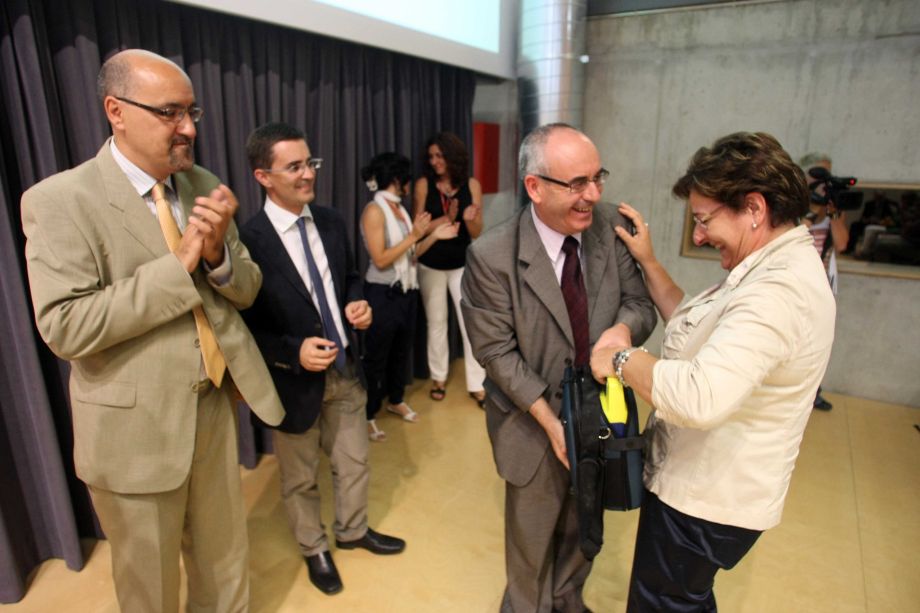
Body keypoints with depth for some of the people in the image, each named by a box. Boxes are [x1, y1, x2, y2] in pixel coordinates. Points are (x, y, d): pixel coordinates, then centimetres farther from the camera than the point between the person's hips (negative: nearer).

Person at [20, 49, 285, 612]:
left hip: (216, 404, 5)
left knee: (225, 555, 23)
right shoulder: (59, 201, -14)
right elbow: (65, 328, -22)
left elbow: (246, 289, 3)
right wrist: (178, 264, -25)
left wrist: (217, 254, -19)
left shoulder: (204, 186, 2)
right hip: (136, 423, -4)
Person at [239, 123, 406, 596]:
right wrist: (294, 352, -26)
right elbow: (244, 326, -15)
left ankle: (352, 529, 50)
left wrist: (358, 305, -8)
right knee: (300, 478, 19)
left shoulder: (330, 221, -2)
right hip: (295, 380, -5)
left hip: (345, 370, 6)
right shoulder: (249, 240, -21)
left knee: (353, 462, 23)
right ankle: (314, 549, 46)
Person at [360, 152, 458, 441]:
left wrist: (434, 236, 1)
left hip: (407, 290, 8)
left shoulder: (400, 208, 9)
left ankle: (396, 399, 37)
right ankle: (368, 415, 17)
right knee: (376, 355, 3)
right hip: (383, 293, -8)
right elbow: (381, 260, -20)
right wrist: (413, 235, -19)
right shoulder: (374, 211, -15)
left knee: (402, 349, 18)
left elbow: (410, 254, 11)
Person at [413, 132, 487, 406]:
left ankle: (476, 384, 10)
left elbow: (477, 233, -5)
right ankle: (438, 377, 29)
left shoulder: (472, 185, -6)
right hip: (430, 265, 1)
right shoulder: (424, 184, -6)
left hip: (462, 264, 0)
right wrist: (445, 219, -21)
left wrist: (469, 219, -26)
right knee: (436, 323, 13)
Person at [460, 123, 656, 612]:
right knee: (532, 537, 20)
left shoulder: (609, 227, -11)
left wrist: (624, 326, -27)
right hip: (535, 421, -4)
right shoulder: (491, 256, -22)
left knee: (584, 529, 26)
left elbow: (640, 302, -3)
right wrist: (550, 420, -21)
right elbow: (497, 352, -18)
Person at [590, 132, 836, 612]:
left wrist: (622, 358, -28)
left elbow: (701, 396, -42)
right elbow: (694, 329, 11)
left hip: (706, 501, -10)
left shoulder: (777, 291, -30)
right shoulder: (776, 267, 4)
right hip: (705, 484, 10)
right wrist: (648, 261, 4)